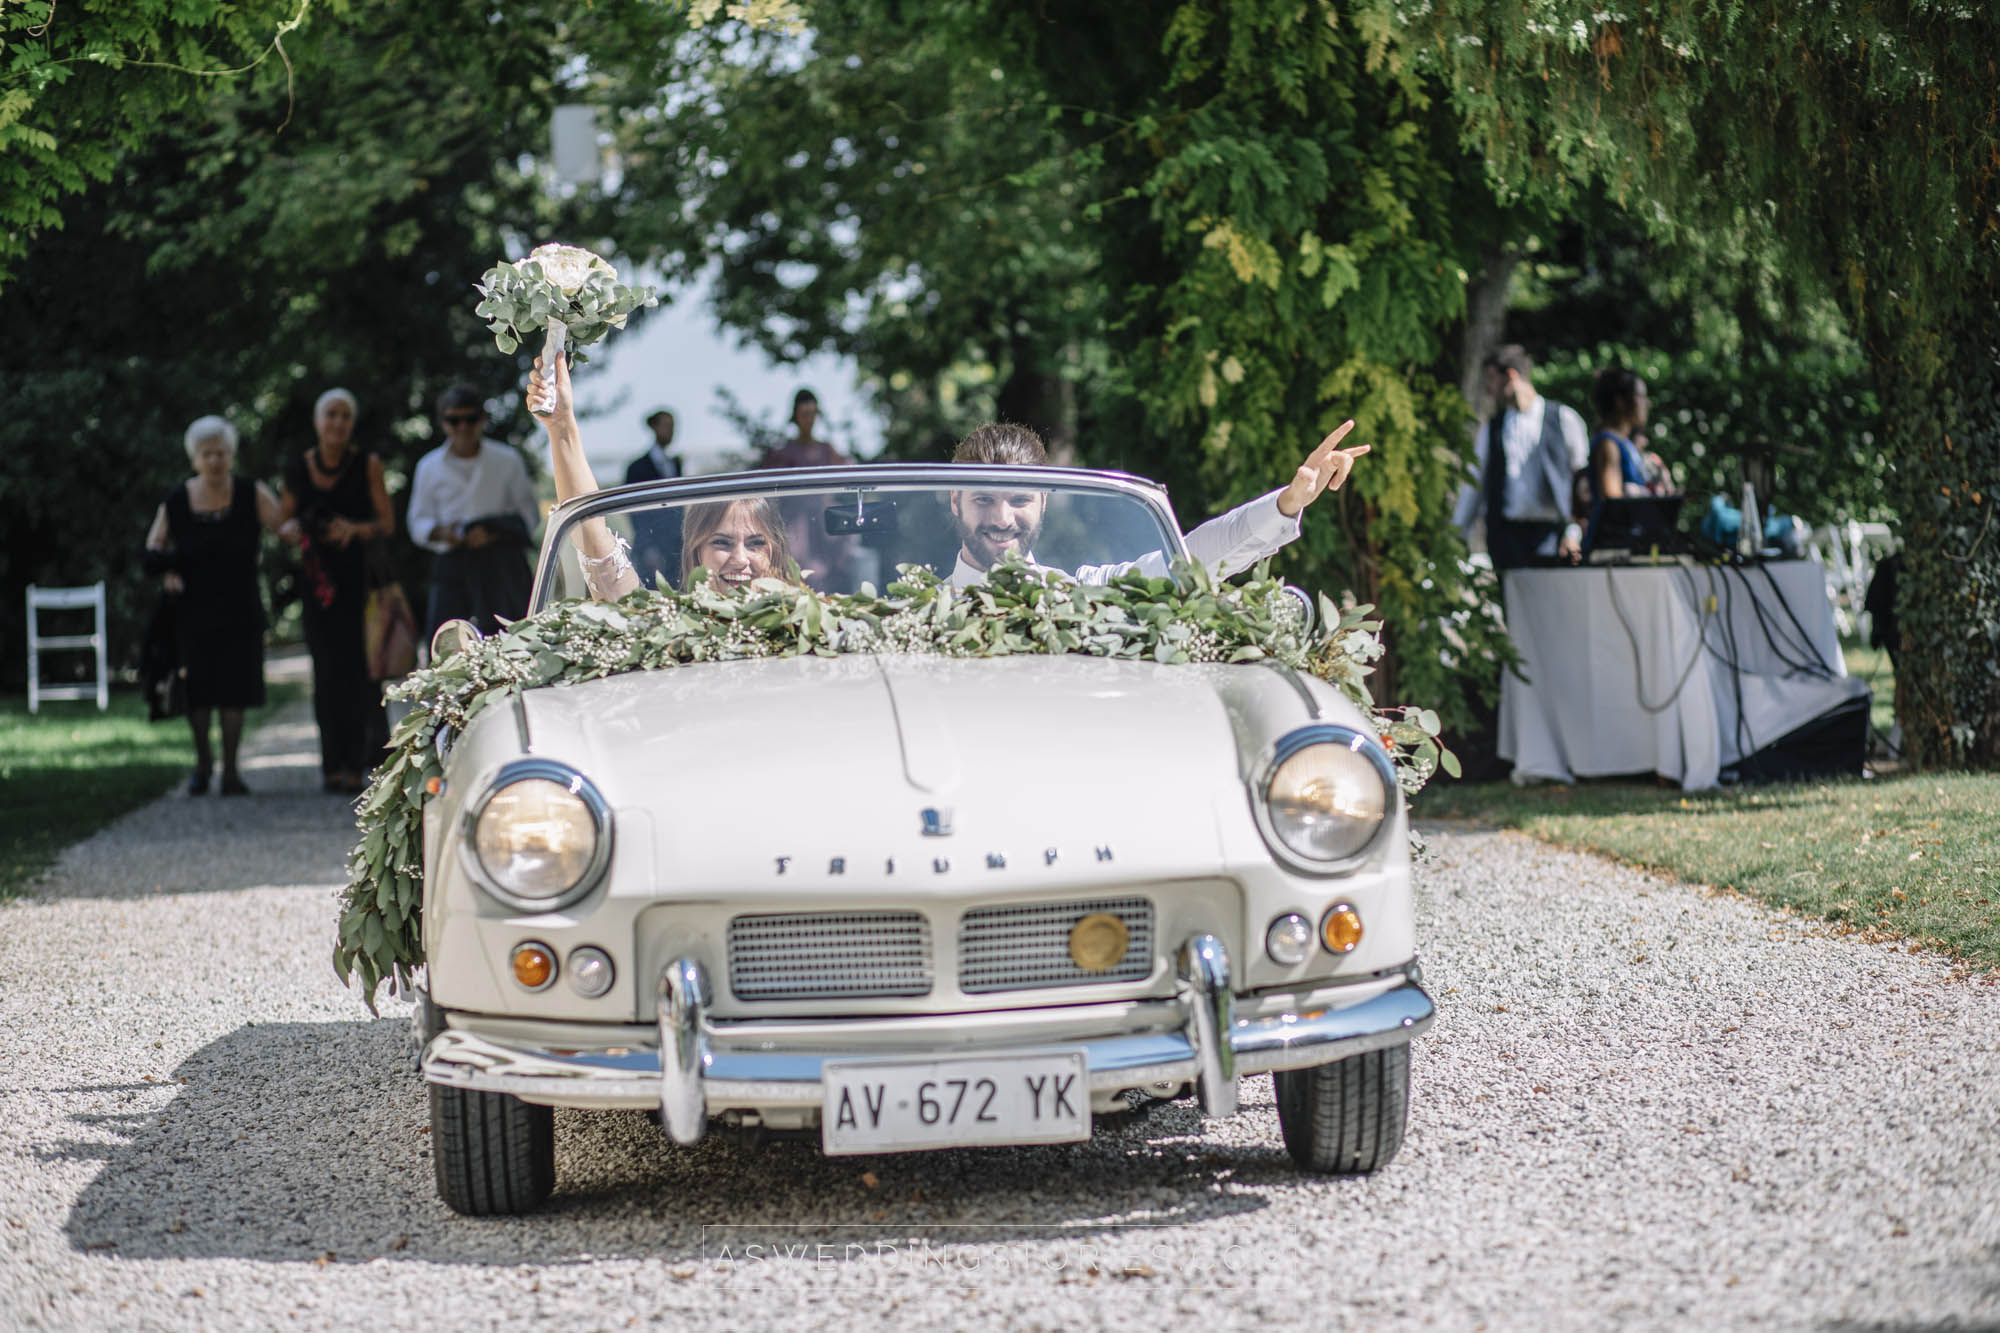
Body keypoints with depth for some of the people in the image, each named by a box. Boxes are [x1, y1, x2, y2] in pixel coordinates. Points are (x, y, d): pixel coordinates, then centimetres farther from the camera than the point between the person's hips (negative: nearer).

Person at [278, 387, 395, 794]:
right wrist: (293, 530, -9)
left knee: (354, 665, -10)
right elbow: (281, 522, 14)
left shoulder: (367, 463, 0)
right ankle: (331, 764, 2)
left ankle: (355, 765, -9)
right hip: (318, 573, 2)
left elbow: (387, 523, 0)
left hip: (360, 573, -2)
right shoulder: (300, 469, 5)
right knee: (326, 666, -1)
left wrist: (356, 529, -19)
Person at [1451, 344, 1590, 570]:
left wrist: (1574, 532, -4)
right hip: (1506, 535, 3)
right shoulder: (1491, 428, 16)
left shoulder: (1563, 419, 5)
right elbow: (1474, 487, 18)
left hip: (1551, 535, -3)